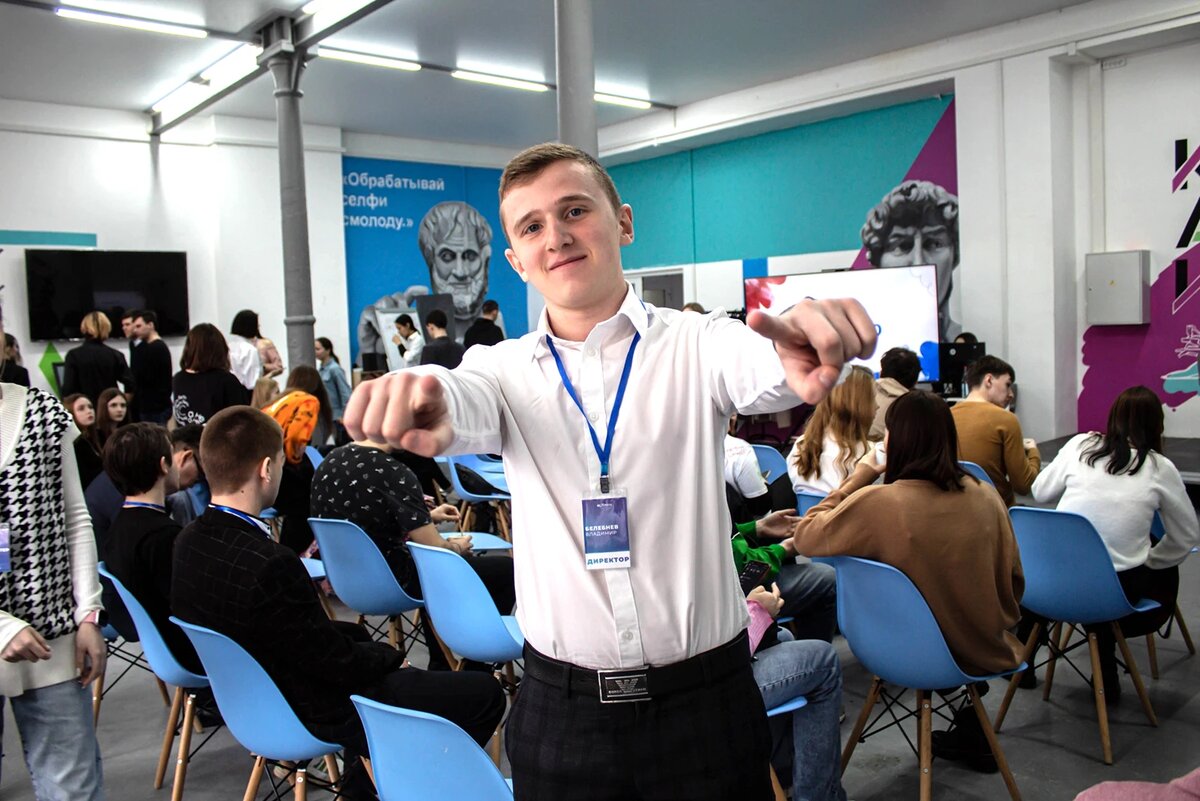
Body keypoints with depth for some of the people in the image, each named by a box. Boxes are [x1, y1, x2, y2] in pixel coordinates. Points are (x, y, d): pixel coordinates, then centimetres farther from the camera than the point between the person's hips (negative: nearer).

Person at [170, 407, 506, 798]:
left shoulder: (187, 544, -7)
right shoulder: (269, 565, -34)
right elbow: (336, 662, -23)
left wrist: (373, 647, 6)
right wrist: (391, 657, -3)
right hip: (315, 716, -9)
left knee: (365, 638, 35)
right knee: (486, 694, -1)